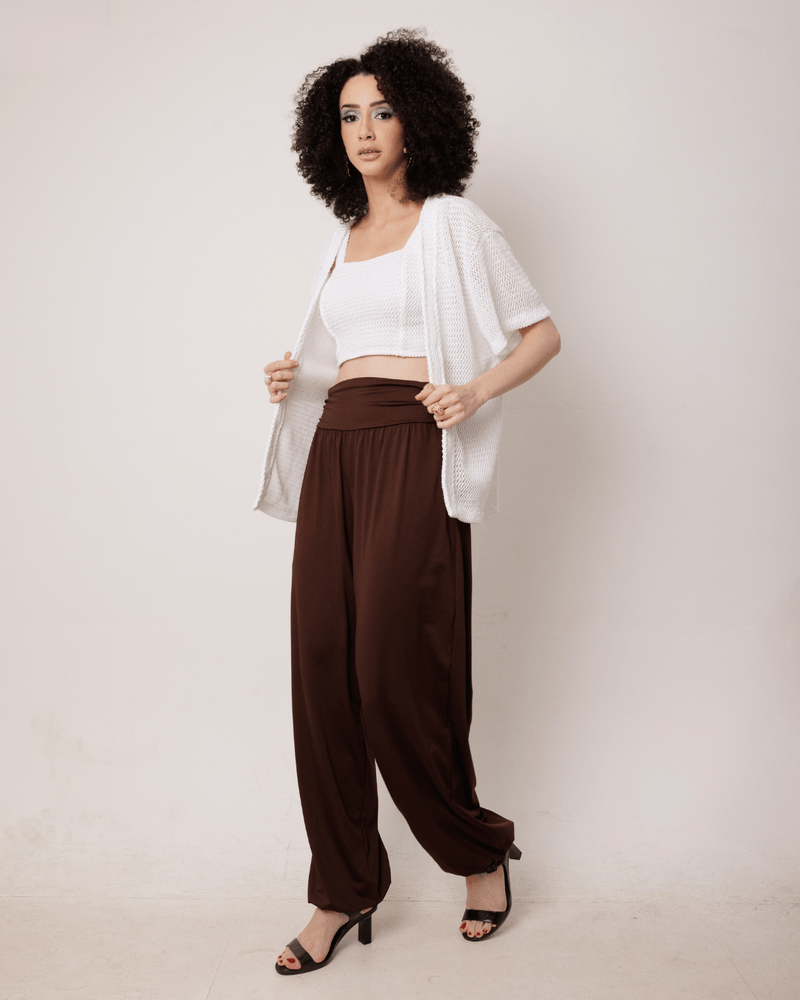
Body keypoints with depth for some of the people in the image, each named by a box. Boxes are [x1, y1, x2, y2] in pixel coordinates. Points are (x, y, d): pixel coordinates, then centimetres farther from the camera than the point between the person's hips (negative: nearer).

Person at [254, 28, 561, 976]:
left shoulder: (453, 223, 5)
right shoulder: (340, 239, 21)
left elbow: (541, 334, 3)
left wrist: (474, 392, -15)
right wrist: (294, 378, 8)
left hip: (412, 452, -6)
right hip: (334, 451, 6)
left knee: (396, 668, -8)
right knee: (321, 663, 0)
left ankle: (478, 849, 19)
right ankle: (343, 889, 14)